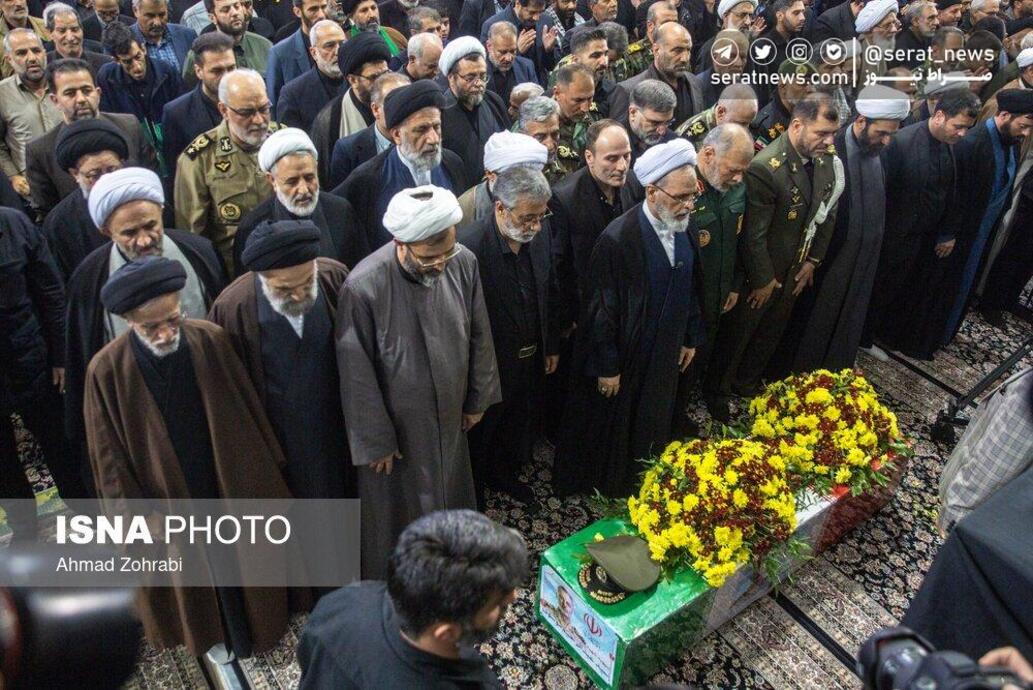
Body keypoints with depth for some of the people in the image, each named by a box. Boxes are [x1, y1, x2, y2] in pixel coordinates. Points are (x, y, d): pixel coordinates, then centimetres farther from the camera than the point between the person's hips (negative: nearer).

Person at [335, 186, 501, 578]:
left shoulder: (463, 262, -17)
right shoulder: (364, 287, -31)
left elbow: (478, 336, -1)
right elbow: (358, 373, -19)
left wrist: (477, 398, 8)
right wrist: (375, 439, -10)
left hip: (449, 418, 5)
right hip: (397, 427, -4)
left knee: (450, 496, 28)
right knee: (399, 513, 19)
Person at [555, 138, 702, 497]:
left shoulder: (683, 230, -7)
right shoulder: (618, 239, -28)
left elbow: (691, 288, 7)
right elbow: (601, 309, -22)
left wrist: (691, 338, 12)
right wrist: (606, 367, -16)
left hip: (665, 353, 7)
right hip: (624, 357, -6)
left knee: (651, 423, 25)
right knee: (609, 424, 17)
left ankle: (638, 480, 50)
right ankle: (602, 484, 43)